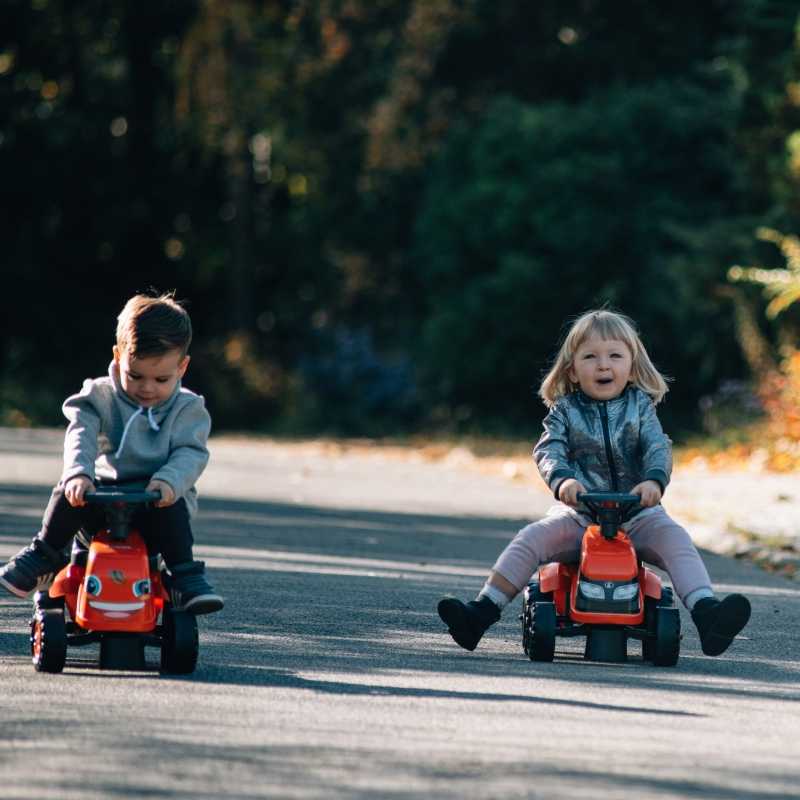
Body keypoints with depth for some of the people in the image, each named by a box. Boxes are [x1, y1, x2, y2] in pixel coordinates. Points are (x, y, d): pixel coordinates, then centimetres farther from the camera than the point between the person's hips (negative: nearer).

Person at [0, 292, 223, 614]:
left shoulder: (188, 409, 2)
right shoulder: (100, 398, 2)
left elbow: (191, 454, -9)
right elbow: (81, 436, -13)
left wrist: (169, 481, -32)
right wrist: (77, 474, -35)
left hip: (158, 498, -1)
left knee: (172, 510, -33)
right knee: (69, 492, -27)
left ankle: (185, 577, -27)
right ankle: (44, 554, -11)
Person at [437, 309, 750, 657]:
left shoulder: (640, 407, 5)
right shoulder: (565, 410, 5)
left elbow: (658, 448, -9)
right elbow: (549, 449, -11)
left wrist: (654, 480, -33)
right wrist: (561, 479, -35)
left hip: (636, 511, 0)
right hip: (577, 512, 1)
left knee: (674, 537, -27)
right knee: (531, 538, -21)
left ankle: (706, 615, -40)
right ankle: (481, 613, -23)